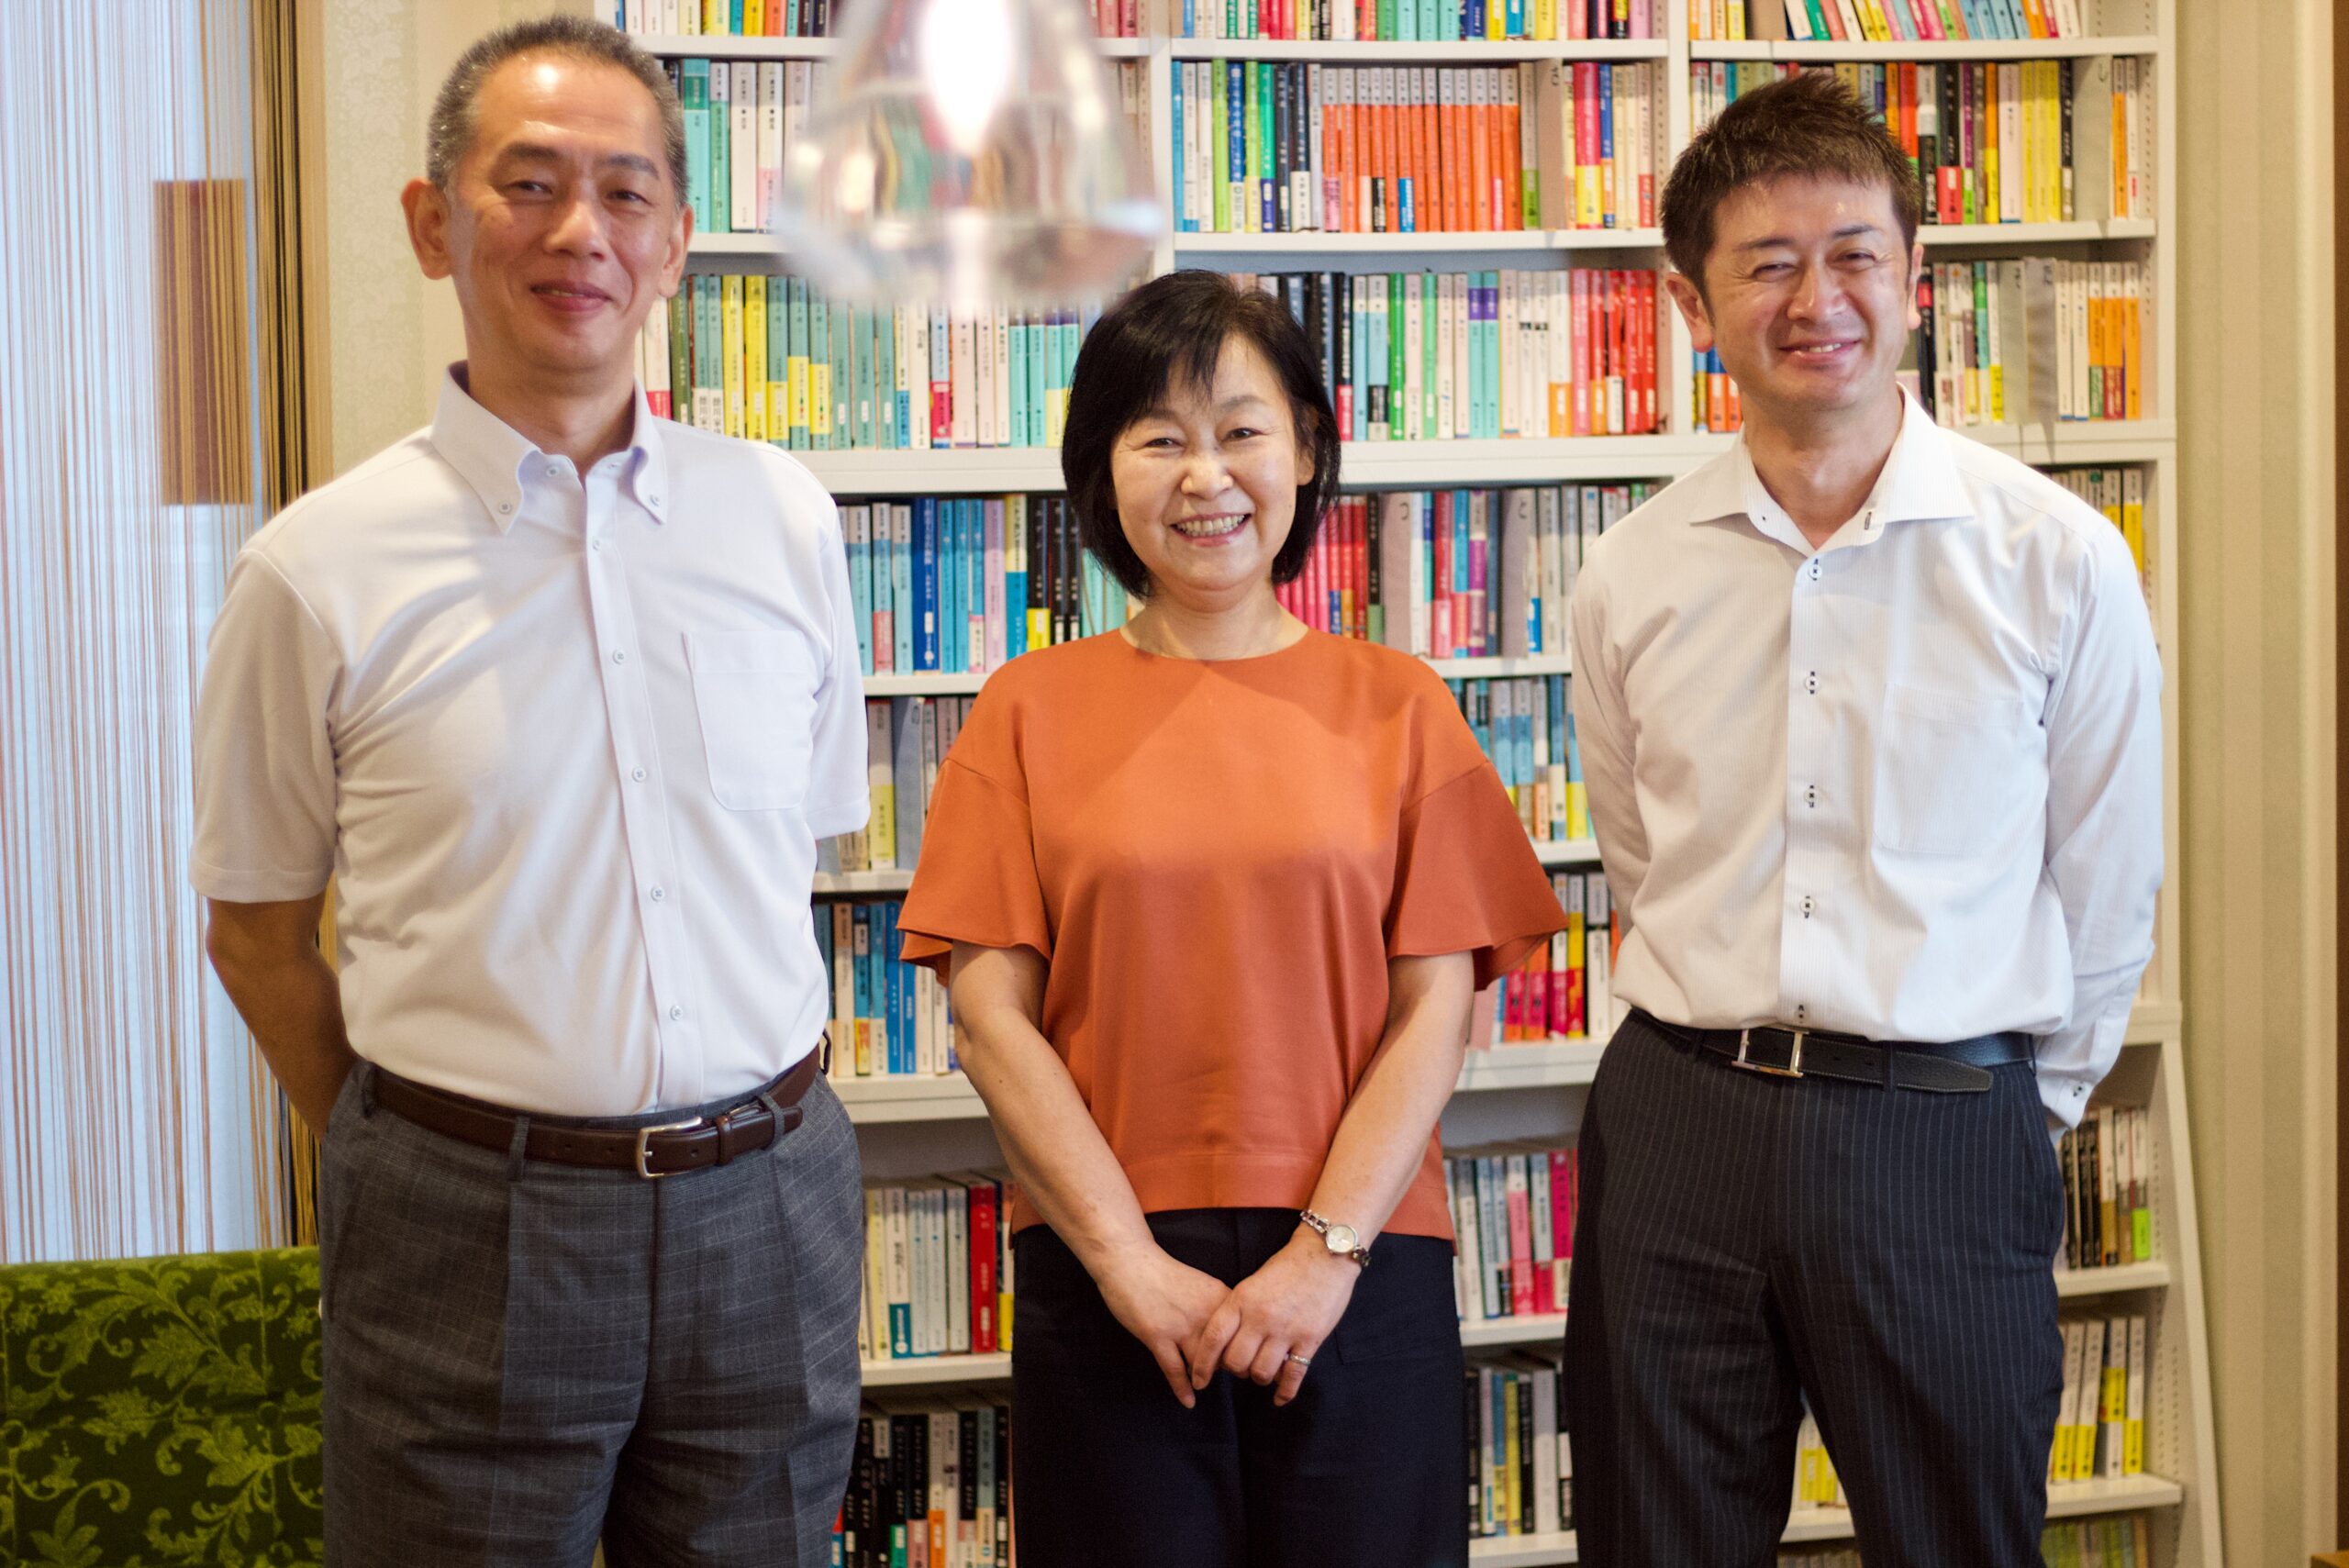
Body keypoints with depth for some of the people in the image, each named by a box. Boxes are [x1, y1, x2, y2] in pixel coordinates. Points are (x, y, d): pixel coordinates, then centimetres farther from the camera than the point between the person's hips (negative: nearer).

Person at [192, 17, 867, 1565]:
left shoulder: (787, 521, 4)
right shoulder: (318, 571, -5)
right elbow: (257, 929, 3)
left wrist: (749, 1136, 8)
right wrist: (417, 1158, 5)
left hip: (769, 1206, 3)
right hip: (467, 1238, -2)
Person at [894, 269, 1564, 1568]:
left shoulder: (1394, 705, 6)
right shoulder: (1033, 709, 5)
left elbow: (1436, 1009, 0)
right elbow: (992, 1017, -1)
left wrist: (1326, 1251, -10)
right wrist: (1126, 1257, -9)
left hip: (1360, 1277, 0)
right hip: (1107, 1284, 0)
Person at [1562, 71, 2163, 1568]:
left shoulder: (2059, 559, -4)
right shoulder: (1633, 576, 4)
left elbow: (2105, 897, 3)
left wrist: (2014, 1113, 8)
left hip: (1946, 1145, -2)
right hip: (1679, 1123, 3)